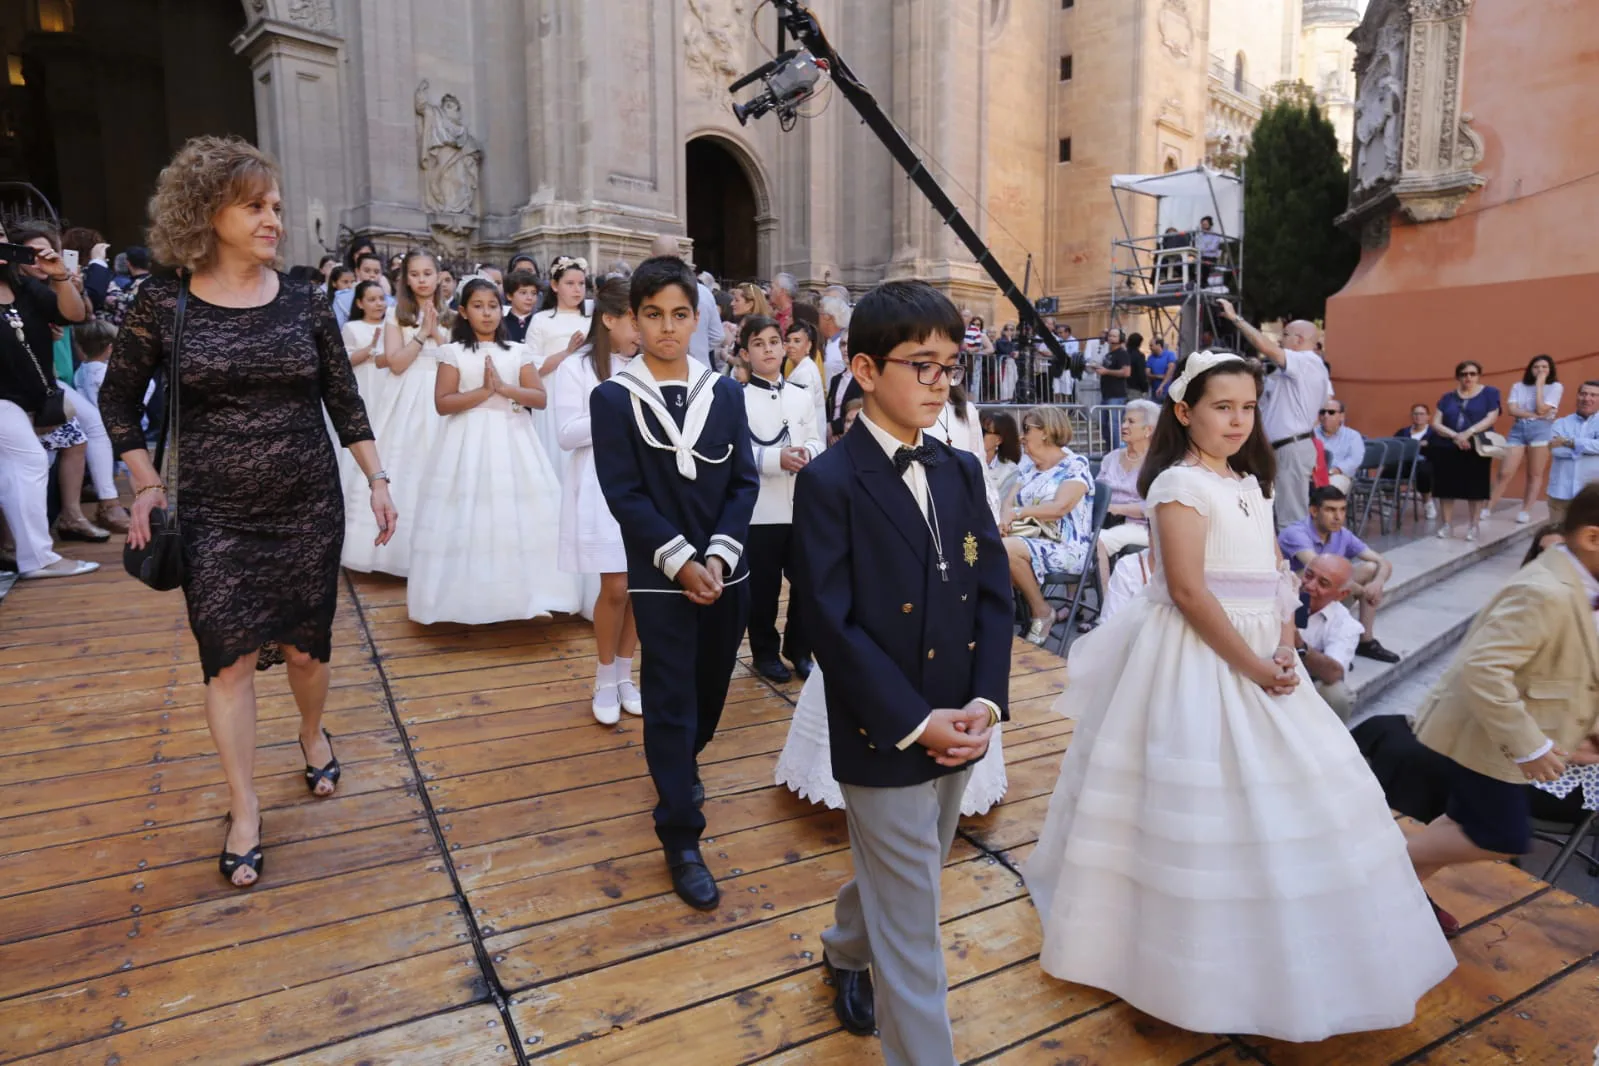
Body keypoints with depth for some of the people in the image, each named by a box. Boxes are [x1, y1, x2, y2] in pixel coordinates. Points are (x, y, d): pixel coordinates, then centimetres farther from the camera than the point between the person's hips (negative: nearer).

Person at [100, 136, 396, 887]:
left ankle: (313, 734, 41)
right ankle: (245, 807, 16)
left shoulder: (304, 302, 0)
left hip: (309, 507, 1)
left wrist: (378, 480, 1)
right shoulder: (164, 304, -4)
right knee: (229, 657, 1)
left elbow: (344, 400, 6)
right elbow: (118, 399, 8)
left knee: (305, 645, 11)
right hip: (214, 517, -1)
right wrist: (147, 484, 1)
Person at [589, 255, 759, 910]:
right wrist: (681, 562, -16)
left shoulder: (725, 392, 4)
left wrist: (717, 555, -11)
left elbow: (745, 482, 0)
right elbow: (624, 494, -10)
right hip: (660, 578, -3)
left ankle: (683, 763, 47)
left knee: (712, 688, 16)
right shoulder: (613, 398, -4)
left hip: (725, 571, 4)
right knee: (670, 703, 2)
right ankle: (682, 842, 14)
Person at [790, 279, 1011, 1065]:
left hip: (959, 730, 7)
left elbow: (994, 594, 4)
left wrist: (985, 702, -9)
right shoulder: (829, 481, -13)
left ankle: (844, 954, 55)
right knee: (910, 928, 6)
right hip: (882, 737, -6)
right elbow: (831, 622, -17)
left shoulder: (963, 472, 6)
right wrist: (915, 723, -19)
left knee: (895, 879, 26)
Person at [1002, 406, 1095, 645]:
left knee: (1007, 548, -32)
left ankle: (1041, 611, -11)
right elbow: (1009, 502, 7)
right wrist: (1005, 519, -16)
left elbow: (1060, 507, -20)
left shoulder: (1075, 465, -5)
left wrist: (1018, 512, -18)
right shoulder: (1027, 468, 17)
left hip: (1065, 548, -6)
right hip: (1029, 540, 6)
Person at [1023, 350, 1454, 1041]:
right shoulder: (1180, 484, -13)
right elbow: (1189, 591, -20)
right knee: (1211, 802, -1)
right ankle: (1209, 963, 17)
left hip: (1258, 656, 9)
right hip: (1199, 657, -8)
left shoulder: (1250, 483, 13)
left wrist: (1284, 650, -4)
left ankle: (1286, 953, 35)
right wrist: (1251, 666, -17)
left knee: (1288, 795, 15)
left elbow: (1273, 576, 11)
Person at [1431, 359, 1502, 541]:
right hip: (1448, 449, 2)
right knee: (1446, 487, 0)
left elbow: (1491, 418, -7)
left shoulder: (1490, 393, 6)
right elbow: (1435, 423, 2)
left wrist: (1468, 433, -21)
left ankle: (1473, 527, 12)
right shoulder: (1448, 397, 10)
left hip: (1476, 449, -2)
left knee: (1474, 489, 1)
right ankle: (1447, 525, 9)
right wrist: (1455, 436, -14)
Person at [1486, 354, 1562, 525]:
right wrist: (1536, 415, -10)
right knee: (1505, 473, -5)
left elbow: (1541, 410, -9)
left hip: (1541, 430, -1)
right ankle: (1488, 509, -4)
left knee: (1535, 475, 1)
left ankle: (1526, 511, 5)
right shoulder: (1518, 386, 10)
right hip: (1518, 430, 1)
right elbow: (1512, 410, -2)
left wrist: (1539, 384, -5)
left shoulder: (1555, 387, 4)